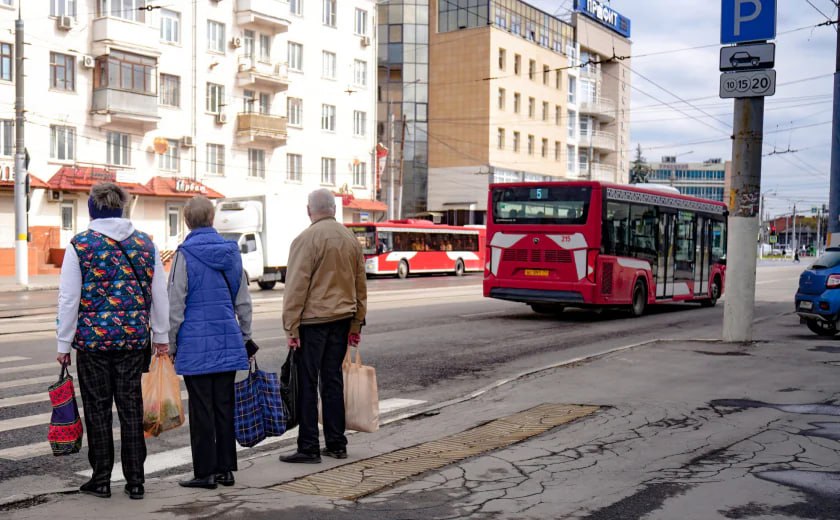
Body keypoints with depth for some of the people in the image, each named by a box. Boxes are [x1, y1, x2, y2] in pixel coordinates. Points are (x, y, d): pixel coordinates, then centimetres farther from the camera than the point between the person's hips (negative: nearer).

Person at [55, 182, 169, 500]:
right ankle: (135, 481, 13)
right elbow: (160, 295, 7)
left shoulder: (80, 245, -5)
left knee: (98, 408, 8)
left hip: (92, 338, -2)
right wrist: (161, 337, 16)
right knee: (131, 408, 9)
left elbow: (69, 299, -5)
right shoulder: (145, 243, 4)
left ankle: (101, 480, 16)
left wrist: (64, 344, 2)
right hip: (134, 337, 3)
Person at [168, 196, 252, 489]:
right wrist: (245, 337, 19)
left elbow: (176, 305, -9)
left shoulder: (186, 254, -9)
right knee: (224, 405, 11)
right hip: (228, 341, 4)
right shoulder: (231, 252, 5)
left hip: (196, 344, -4)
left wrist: (171, 343, 0)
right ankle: (226, 469, 17)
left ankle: (205, 472, 8)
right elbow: (243, 302, 10)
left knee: (201, 409, 3)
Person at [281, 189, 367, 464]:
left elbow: (296, 286, -14)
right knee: (333, 381, 13)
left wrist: (291, 327, -10)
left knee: (307, 384, 0)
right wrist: (356, 324, 20)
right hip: (341, 319, 7)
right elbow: (360, 285, 14)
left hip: (312, 320, -6)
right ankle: (336, 444, 19)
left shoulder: (307, 239, -11)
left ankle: (308, 448, 2)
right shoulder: (350, 239, 10)